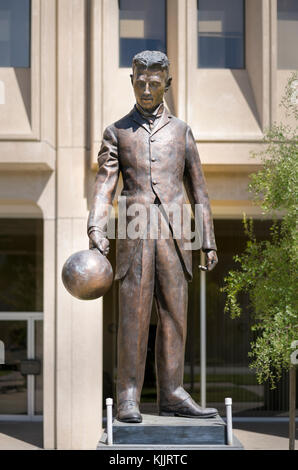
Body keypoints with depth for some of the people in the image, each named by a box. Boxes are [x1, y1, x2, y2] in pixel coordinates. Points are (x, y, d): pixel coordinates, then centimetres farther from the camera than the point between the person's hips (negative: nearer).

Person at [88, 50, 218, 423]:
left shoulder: (181, 131, 16)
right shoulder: (116, 132, 11)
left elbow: (197, 189, 16)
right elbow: (104, 185, 2)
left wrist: (208, 241, 11)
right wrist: (96, 231, -14)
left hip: (173, 236, 2)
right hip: (134, 234, -2)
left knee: (174, 315, 2)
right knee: (133, 317, -4)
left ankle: (171, 395, 8)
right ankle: (128, 398, -1)